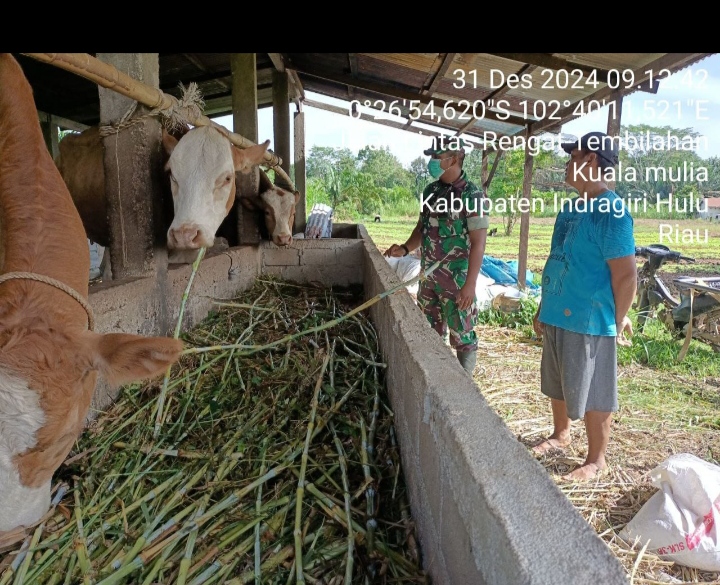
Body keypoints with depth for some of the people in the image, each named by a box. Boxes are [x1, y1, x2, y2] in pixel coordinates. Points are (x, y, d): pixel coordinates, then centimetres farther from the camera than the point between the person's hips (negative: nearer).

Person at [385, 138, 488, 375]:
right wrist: (405, 249, -1)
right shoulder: (430, 191, 7)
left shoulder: (472, 195, -13)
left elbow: (478, 242, -16)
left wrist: (470, 284, -21)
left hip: (457, 282, -7)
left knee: (462, 337, 5)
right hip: (428, 278, 7)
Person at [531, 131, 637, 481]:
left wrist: (617, 323, -11)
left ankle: (596, 461, 25)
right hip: (558, 317, 9)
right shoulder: (569, 208, 9)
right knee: (558, 386, 22)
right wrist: (543, 308, 17)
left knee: (592, 396, 7)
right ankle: (560, 435, 44)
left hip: (590, 322, -8)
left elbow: (626, 276, -18)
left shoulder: (611, 213, -19)